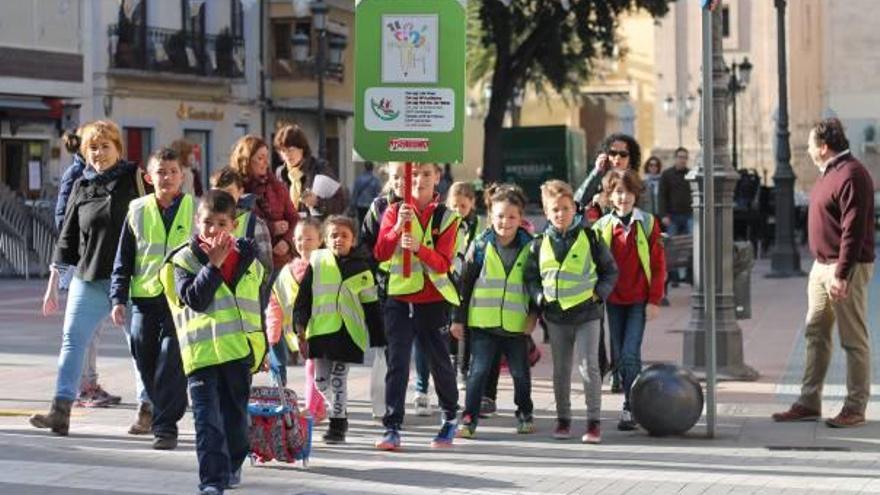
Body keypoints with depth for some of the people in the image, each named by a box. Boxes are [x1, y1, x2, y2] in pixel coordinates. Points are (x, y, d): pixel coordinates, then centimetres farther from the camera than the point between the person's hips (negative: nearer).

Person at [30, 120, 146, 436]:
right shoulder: (81, 187, 9)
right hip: (88, 279, 3)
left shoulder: (133, 178, 0)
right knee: (72, 340, -6)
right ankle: (61, 411, -9)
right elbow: (67, 239, 12)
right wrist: (53, 287, 11)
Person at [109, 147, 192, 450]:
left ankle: (166, 426, -8)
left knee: (172, 364, -10)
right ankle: (162, 415, 25)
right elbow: (123, 260, 12)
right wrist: (118, 299, 4)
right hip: (144, 299, 3)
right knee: (146, 364, 7)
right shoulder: (138, 211, 7)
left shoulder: (195, 210, 3)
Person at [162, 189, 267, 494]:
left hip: (240, 351, 4)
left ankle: (232, 466, 34)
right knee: (207, 421, -9)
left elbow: (257, 305, 19)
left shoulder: (247, 258, 10)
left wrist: (261, 348, 19)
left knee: (236, 415, 16)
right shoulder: (184, 260, -3)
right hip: (201, 352, -4)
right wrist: (214, 265, -18)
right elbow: (195, 298, -17)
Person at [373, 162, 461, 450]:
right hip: (399, 299, 0)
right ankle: (392, 428, -8)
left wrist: (418, 247, -27)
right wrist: (398, 227, -25)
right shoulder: (394, 212, 3)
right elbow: (380, 254, -9)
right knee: (397, 364, -7)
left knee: (440, 362, 10)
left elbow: (443, 263, -9)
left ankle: (450, 418, 31)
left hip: (433, 300, 0)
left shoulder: (446, 217, 1)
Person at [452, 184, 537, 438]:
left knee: (521, 372, 13)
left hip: (516, 323, 1)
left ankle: (525, 414, 31)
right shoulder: (480, 245, -2)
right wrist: (458, 318, 0)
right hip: (483, 321, -1)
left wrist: (533, 314, 0)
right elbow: (465, 283, 0)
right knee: (479, 370, -5)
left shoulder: (529, 247, 0)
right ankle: (469, 418, -2)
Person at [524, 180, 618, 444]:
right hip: (556, 315, 3)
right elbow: (530, 276, 13)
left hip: (587, 313, -3)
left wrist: (599, 292, -7)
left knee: (589, 366, -9)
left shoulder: (589, 237, -2)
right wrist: (539, 296, -2)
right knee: (560, 370, 11)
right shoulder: (540, 244, 4)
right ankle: (563, 420, 21)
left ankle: (593, 422, -4)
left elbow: (610, 270, 5)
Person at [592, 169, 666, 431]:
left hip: (639, 300, -3)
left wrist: (654, 300, -6)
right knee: (618, 357, 7)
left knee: (630, 355, -12)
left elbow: (658, 264, -1)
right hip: (613, 301, 3)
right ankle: (635, 402, 22)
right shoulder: (602, 227, 4)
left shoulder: (647, 223, -1)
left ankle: (630, 409, -7)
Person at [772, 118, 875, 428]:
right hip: (822, 266, 10)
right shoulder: (829, 173, 15)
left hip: (846, 268, -10)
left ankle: (855, 409, 1)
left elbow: (853, 230, -22)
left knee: (854, 340, -3)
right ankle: (809, 403, 16)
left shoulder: (851, 175, -17)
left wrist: (841, 274, -25)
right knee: (815, 335, 11)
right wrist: (823, 267, 19)